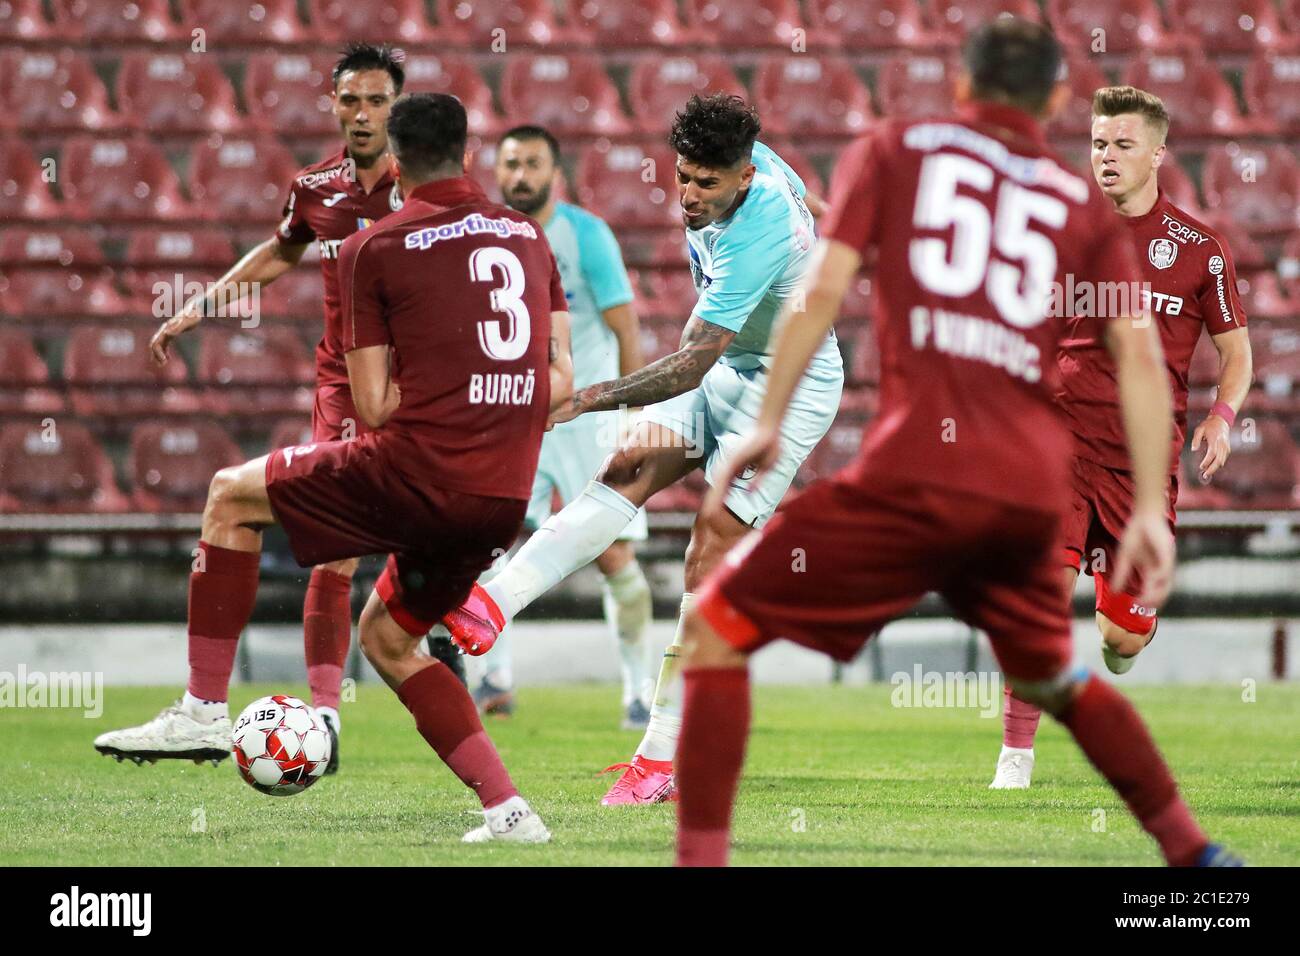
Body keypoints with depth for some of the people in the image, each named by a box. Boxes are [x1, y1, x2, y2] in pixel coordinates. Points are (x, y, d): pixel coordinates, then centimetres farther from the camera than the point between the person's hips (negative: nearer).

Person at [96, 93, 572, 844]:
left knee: (233, 497, 16)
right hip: (506, 497, 6)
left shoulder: (374, 248, 0)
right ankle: (508, 809, 14)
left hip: (417, 471, -6)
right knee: (385, 637, 26)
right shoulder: (530, 236, 14)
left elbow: (374, 406, -2)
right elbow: (561, 383, 12)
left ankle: (204, 706, 12)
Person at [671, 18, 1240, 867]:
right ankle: (1193, 852, 29)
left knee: (719, 628, 5)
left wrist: (767, 425, 4)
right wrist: (1150, 510, 8)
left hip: (918, 472, -4)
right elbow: (1141, 356, 8)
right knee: (1050, 677, 31)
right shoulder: (1083, 204, 18)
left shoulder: (894, 150, 12)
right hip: (1035, 490, 4)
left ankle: (702, 855, -8)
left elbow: (824, 289, 0)